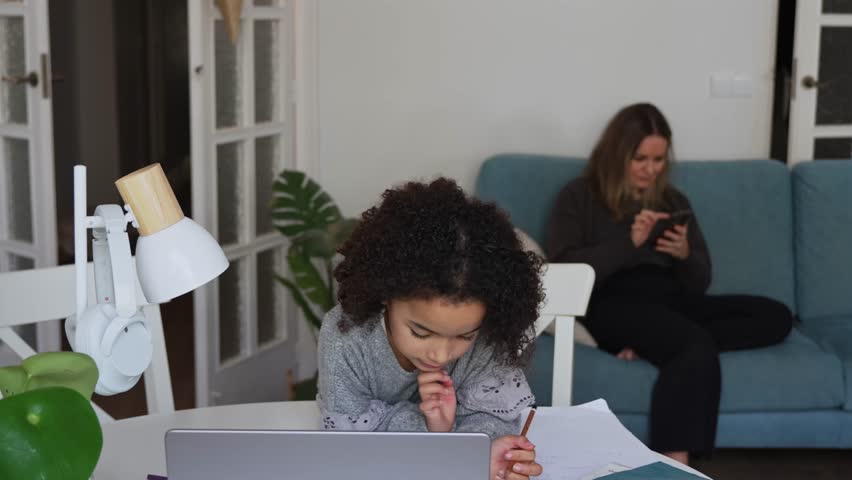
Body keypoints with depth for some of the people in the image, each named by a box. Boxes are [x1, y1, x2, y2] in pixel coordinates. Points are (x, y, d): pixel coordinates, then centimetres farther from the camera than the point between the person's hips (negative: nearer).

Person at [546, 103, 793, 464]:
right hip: (611, 303, -6)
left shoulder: (674, 202, 21)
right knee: (698, 347, -35)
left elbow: (699, 285, 15)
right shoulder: (579, 196, 7)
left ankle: (650, 346, -23)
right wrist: (629, 242, -16)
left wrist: (685, 255, -8)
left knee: (776, 317, -15)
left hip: (670, 301, 6)